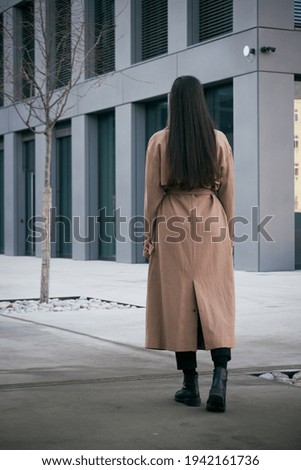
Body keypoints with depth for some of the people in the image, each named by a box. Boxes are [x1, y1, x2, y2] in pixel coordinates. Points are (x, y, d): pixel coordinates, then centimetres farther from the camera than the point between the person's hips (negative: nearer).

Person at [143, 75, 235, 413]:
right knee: (216, 303, 3)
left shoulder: (160, 142, -3)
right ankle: (219, 378, -14)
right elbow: (228, 192, 5)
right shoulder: (219, 140, 1)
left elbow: (153, 194, -1)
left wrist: (149, 237, 7)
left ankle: (190, 385, 10)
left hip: (172, 226, -1)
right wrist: (228, 234, 15)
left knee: (178, 304, 6)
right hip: (212, 225, 1)